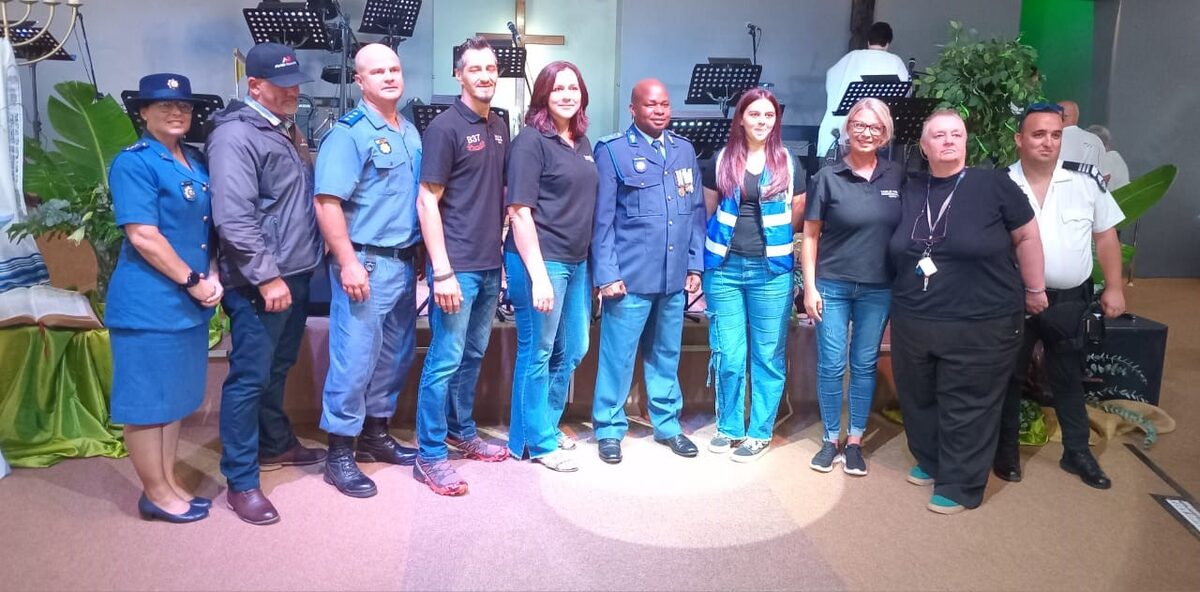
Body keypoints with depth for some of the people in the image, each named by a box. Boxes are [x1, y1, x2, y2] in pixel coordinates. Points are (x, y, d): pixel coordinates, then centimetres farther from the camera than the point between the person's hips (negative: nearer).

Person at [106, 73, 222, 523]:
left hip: (189, 302, 8)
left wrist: (213, 276, 1)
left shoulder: (197, 161, 12)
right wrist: (193, 281, -14)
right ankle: (155, 494, 16)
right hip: (150, 303, -8)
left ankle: (169, 484, 28)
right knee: (148, 400, 4)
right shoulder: (133, 163, -11)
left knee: (175, 397, 16)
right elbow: (143, 236, -18)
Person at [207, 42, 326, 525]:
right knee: (250, 378, -1)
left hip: (296, 274, 9)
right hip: (260, 283, -9)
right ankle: (241, 482, 8)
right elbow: (234, 219, -22)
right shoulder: (235, 136, -14)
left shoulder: (287, 131, 15)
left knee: (278, 368, 21)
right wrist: (267, 277, -22)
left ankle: (276, 444, 37)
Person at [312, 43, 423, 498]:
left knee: (396, 353, 15)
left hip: (403, 261, 8)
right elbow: (327, 203, -16)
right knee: (355, 357, -3)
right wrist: (348, 263, -20)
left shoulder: (411, 132, 13)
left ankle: (375, 432, 30)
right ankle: (340, 452, 9)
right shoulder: (349, 132, -10)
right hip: (365, 263, -8)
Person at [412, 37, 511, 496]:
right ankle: (430, 456, 11)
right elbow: (427, 202, -13)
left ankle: (462, 432, 33)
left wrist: (500, 250, 11)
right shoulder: (445, 127, -9)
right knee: (445, 360, 0)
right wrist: (442, 271, -17)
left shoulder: (500, 128, 11)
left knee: (473, 355, 17)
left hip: (490, 264, 7)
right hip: (457, 266, -7)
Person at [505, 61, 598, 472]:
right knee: (537, 352, 4)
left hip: (576, 262, 8)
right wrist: (538, 274, -20)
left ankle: (547, 425, 34)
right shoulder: (531, 141, -10)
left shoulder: (583, 143, 11)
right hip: (540, 261, -8)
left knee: (572, 350, 16)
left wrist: (592, 263, 11)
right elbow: (519, 211, -15)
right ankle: (535, 442, 18)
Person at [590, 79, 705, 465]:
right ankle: (609, 429, 17)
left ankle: (667, 424, 29)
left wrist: (696, 263, 10)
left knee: (666, 355, 15)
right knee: (618, 356, 2)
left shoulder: (685, 150, 13)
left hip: (675, 275, 5)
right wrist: (607, 273, -11)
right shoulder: (612, 151, -2)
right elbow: (602, 217, -6)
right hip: (630, 275, -5)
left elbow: (696, 210, 15)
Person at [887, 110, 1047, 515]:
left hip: (979, 325, -4)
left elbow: (1026, 236, 2)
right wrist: (903, 298, 15)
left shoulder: (993, 184, -6)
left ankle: (960, 485, 18)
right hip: (912, 322, 5)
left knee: (966, 408, 4)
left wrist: (1034, 289, 5)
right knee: (919, 400, 16)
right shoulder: (909, 191, 7)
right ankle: (930, 462, 37)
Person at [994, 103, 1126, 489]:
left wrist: (1113, 287, 3)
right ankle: (1007, 450, 24)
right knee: (1010, 376, 10)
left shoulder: (1086, 181, -3)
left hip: (1068, 301, 2)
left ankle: (1077, 452, 29)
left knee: (1068, 378, 15)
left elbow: (1106, 235, 5)